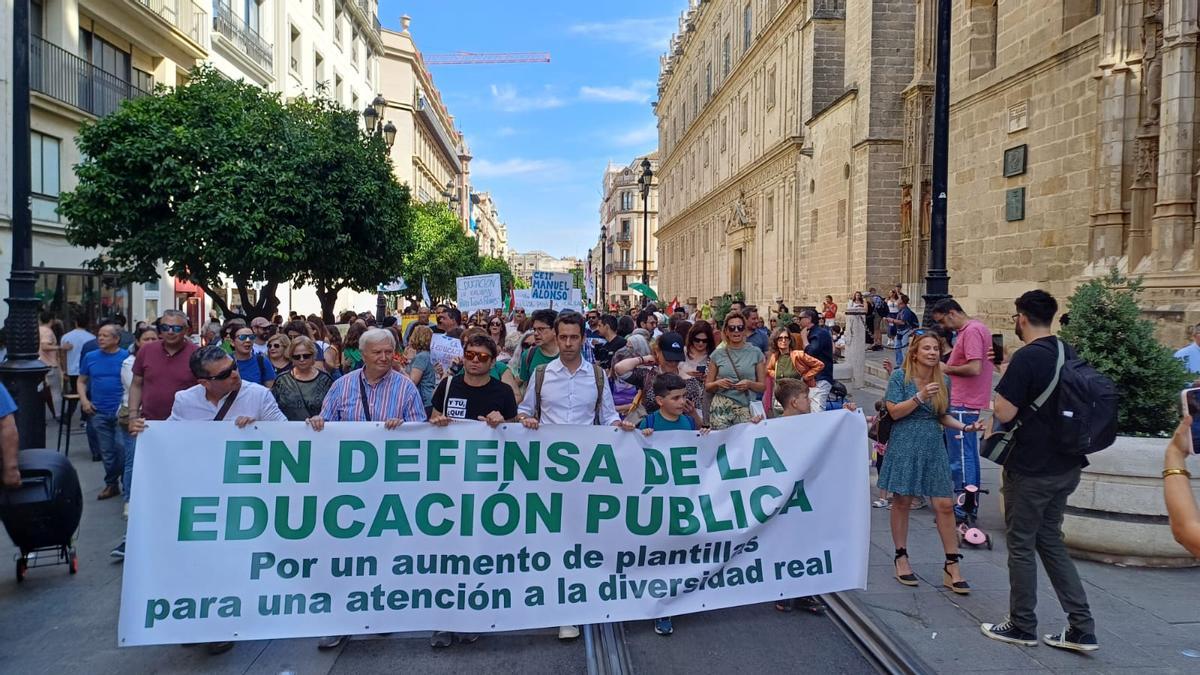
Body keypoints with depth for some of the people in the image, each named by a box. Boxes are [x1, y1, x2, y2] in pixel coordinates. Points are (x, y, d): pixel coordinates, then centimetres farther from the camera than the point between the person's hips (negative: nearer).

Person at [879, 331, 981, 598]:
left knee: (945, 505, -1)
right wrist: (920, 397, -21)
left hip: (933, 448, 4)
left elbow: (943, 417, 14)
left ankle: (952, 566, 8)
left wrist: (965, 427, -2)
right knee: (902, 502, 5)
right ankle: (901, 558, 20)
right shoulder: (899, 377, -5)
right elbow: (894, 412, -11)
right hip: (904, 448, -3)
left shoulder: (943, 381, 8)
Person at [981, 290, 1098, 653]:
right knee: (1050, 540, 18)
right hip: (1066, 466, 8)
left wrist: (1005, 377, -6)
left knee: (1021, 546, 6)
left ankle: (1022, 626, 18)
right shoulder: (1068, 353, 6)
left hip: (1030, 470, -8)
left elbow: (1003, 413, -22)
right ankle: (1081, 628, 17)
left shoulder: (1027, 357, -20)